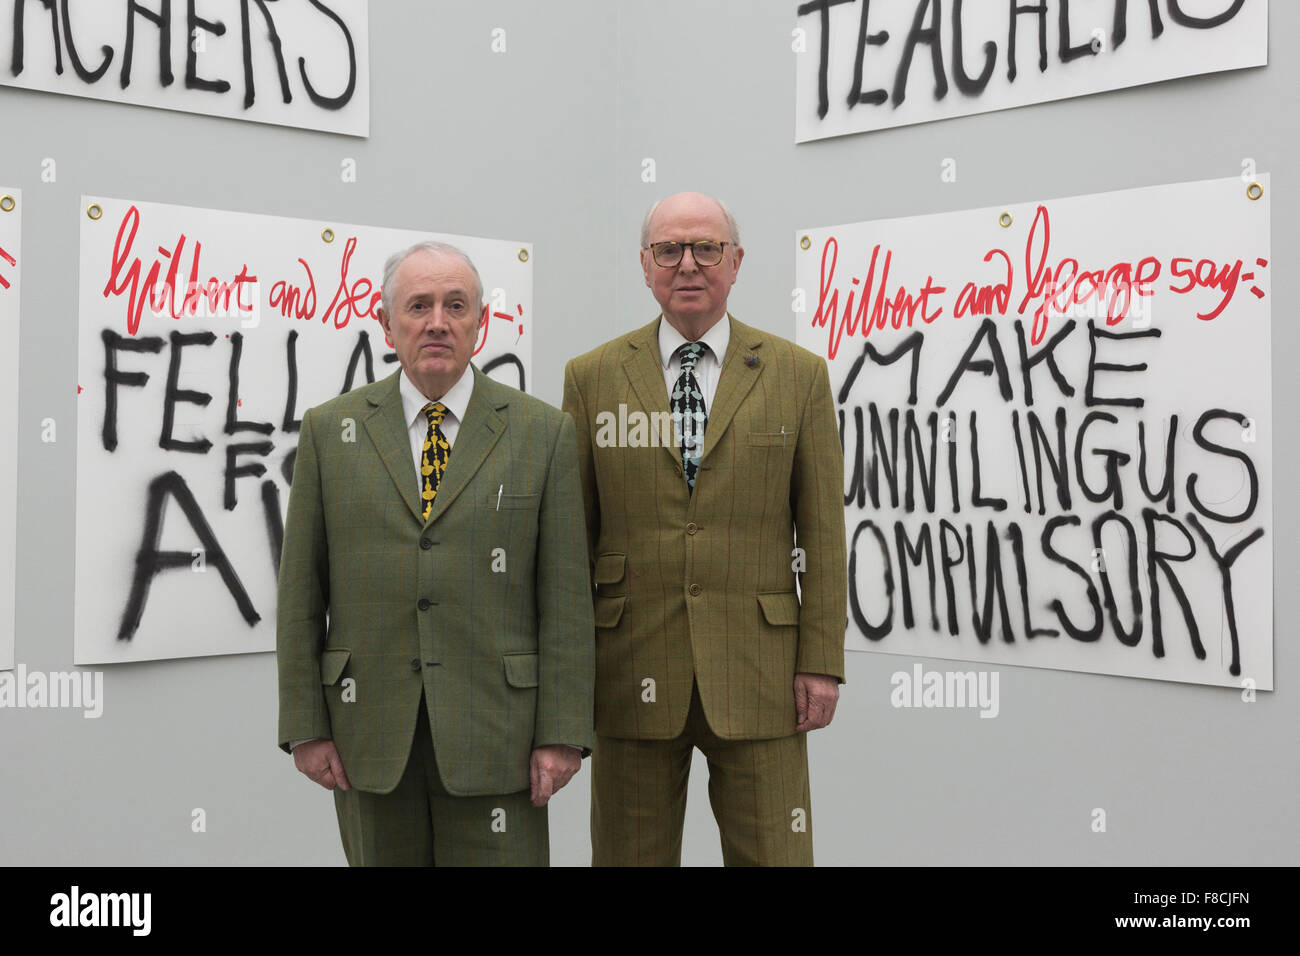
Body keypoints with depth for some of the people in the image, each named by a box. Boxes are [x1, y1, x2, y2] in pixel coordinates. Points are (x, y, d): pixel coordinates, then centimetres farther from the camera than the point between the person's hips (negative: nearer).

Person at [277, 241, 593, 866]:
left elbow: (565, 595, -1)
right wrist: (304, 725, 0)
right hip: (371, 731, 2)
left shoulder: (542, 433, 1)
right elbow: (300, 589, 4)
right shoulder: (329, 430, 5)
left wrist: (563, 732, -6)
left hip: (494, 731, -1)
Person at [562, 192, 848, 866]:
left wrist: (822, 661, -2)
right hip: (632, 676, 1)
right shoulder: (592, 377, 5)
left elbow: (822, 530, 3)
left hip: (757, 676, 0)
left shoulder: (799, 375, 4)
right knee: (631, 856, 9)